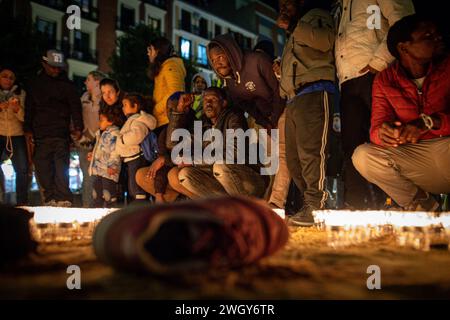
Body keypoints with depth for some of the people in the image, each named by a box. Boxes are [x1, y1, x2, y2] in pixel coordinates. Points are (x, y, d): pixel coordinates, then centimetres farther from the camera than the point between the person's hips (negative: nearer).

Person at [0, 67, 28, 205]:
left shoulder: (20, 93, 7)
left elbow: (24, 117, 1)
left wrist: (17, 109, -20)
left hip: (16, 136, 1)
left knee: (23, 170, -6)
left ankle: (22, 203, 3)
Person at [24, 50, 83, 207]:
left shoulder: (67, 85, 9)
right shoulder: (34, 85, 15)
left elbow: (75, 107, 4)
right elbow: (29, 109, 17)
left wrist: (78, 128, -8)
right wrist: (28, 129, 8)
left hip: (61, 133, -3)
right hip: (40, 134, 3)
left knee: (61, 167, -10)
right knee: (42, 167, -2)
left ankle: (63, 199, -12)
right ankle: (50, 199, 3)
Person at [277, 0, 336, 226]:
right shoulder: (292, 40, 34)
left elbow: (325, 40, -12)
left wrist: (292, 25, -6)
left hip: (314, 91, -9)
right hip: (293, 98, 9)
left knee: (310, 152, -19)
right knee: (293, 157, 3)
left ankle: (315, 207, -23)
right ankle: (309, 206, 6)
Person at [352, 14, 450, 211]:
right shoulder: (385, 80, 4)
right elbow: (377, 127, -5)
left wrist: (429, 122, -32)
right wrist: (383, 134, -30)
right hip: (415, 156, 4)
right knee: (362, 156, -19)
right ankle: (427, 209, -9)